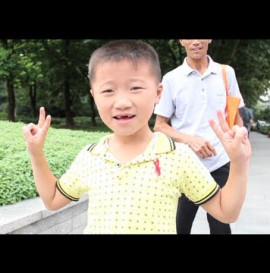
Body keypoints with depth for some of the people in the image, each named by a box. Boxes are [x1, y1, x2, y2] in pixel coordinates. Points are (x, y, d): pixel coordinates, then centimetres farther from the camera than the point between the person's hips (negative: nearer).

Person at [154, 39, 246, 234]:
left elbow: (236, 117, 13)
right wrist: (190, 140, -16)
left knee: (221, 227, 9)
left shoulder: (227, 73, 4)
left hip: (221, 165, 1)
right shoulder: (171, 79, -1)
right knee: (180, 227, 8)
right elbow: (160, 126, 1)